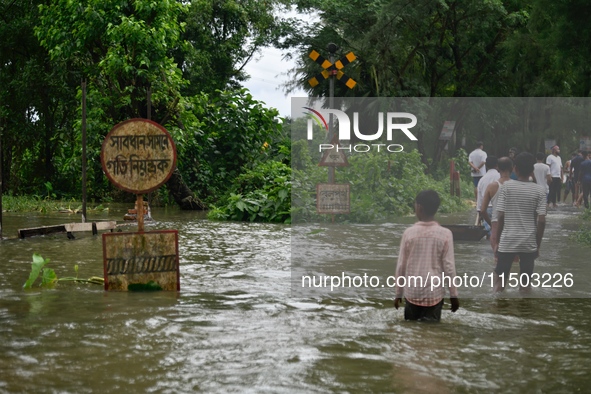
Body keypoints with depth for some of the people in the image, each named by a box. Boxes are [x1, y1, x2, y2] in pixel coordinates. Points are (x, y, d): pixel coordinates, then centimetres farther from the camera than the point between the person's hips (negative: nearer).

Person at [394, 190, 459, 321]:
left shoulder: (409, 233, -6)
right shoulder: (445, 234, -7)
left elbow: (401, 266, -1)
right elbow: (449, 267, -5)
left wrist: (398, 293, 10)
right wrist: (453, 295, 4)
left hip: (412, 293, 1)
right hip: (434, 294, -1)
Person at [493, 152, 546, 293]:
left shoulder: (506, 186, -6)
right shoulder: (539, 190, -4)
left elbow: (500, 216, -6)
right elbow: (541, 220, -7)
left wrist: (498, 241, 5)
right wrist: (538, 244, 5)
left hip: (507, 242, -1)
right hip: (529, 243, 1)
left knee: (499, 281, 11)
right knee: (525, 283, 10)